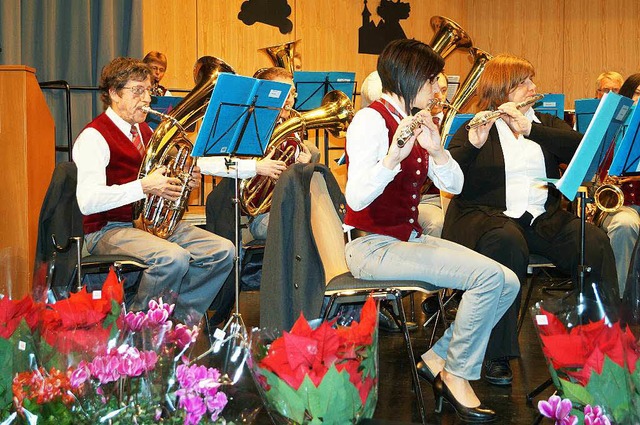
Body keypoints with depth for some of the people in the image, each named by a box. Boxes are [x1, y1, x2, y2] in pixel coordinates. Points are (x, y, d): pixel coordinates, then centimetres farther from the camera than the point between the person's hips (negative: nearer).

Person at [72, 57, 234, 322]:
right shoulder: (94, 136, -12)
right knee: (174, 257, -34)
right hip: (110, 229, -8)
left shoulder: (145, 131, 16)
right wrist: (144, 186, -26)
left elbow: (161, 178, 26)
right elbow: (88, 201, -24)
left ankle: (181, 319, 3)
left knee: (223, 251, -8)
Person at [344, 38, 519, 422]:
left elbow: (453, 185, 5)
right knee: (488, 277, -22)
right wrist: (392, 157, -40)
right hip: (374, 246, -8)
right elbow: (356, 197, -25)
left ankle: (437, 360, 6)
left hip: (411, 238, 9)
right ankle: (457, 376, -4)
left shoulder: (414, 121, 12)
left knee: (507, 283, -6)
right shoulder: (372, 120, -13)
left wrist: (436, 149, -13)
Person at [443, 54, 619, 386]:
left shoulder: (545, 123, 20)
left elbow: (579, 146, -2)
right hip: (488, 214, -4)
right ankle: (497, 355, -31)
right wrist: (473, 144, -25)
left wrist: (530, 129, -13)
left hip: (543, 218, 4)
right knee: (507, 242, -38)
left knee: (594, 242, -25)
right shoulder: (475, 129, 9)